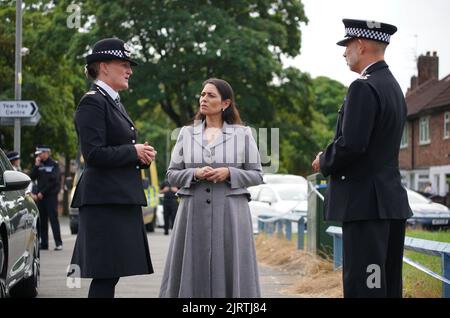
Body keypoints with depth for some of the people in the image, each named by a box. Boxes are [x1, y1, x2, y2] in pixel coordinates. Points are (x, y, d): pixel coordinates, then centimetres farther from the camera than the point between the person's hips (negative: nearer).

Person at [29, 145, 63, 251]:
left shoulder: (54, 165, -2)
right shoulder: (39, 165, 14)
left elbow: (53, 181, -10)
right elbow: (32, 178, 7)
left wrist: (42, 193, -11)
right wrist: (36, 166, -3)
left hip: (51, 196, -5)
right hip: (40, 196, 5)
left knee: (53, 219, -10)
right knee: (42, 220, 4)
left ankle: (58, 243, -10)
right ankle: (44, 243, 7)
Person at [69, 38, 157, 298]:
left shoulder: (115, 102, 20)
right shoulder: (92, 103, -10)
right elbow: (94, 154, -20)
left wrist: (142, 156, 7)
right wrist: (134, 152, -10)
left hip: (122, 199, 10)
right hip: (105, 200, -10)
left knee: (110, 274, 10)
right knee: (106, 275, -10)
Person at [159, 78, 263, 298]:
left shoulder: (243, 134, 7)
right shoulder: (186, 133, 12)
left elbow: (257, 175, 6)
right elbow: (172, 174, 11)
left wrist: (229, 173, -10)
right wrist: (195, 174, -8)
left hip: (229, 212, -2)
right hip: (194, 212, 2)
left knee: (228, 268, -3)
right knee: (193, 269, 0)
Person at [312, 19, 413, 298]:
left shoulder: (364, 87, -14)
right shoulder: (393, 86, 16)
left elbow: (351, 145, -22)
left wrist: (324, 162, -4)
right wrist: (331, 161, 13)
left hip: (366, 202, -10)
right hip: (392, 200, 10)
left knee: (364, 286, -9)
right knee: (389, 285, 12)